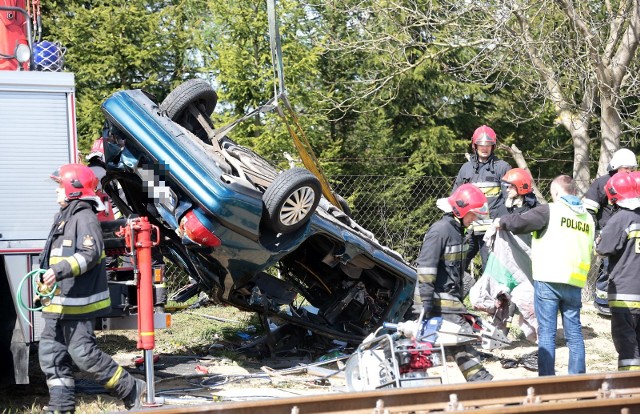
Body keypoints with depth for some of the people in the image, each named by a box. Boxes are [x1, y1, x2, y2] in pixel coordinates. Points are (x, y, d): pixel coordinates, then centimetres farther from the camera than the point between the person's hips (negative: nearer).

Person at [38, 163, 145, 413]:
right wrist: (47, 283, 31)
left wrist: (60, 270, -37)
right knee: (51, 353, 8)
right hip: (59, 302, 10)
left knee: (83, 353, -9)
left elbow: (90, 254, -26)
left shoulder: (85, 217, -13)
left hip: (77, 302, -10)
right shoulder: (65, 217, 19)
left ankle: (132, 391, 3)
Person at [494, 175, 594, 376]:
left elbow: (518, 223, -8)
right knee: (574, 332, 10)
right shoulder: (587, 218, 16)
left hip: (548, 280, -5)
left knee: (547, 332, -1)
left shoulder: (549, 211, -4)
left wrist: (501, 221, 10)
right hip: (575, 283, 5)